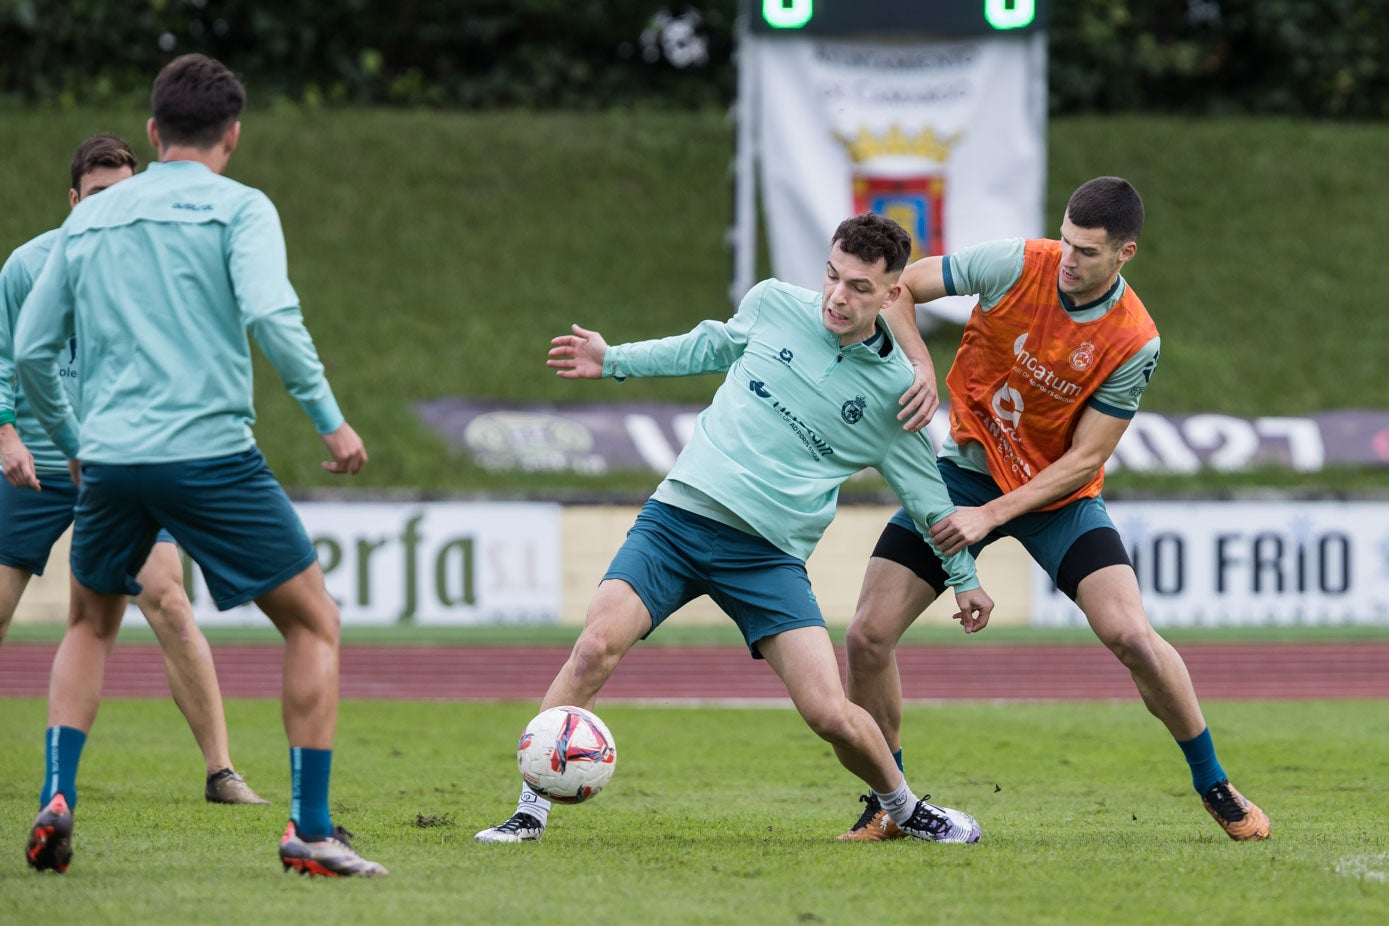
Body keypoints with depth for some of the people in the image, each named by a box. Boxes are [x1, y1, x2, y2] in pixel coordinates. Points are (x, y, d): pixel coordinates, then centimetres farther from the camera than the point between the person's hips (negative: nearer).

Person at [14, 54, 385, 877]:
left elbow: (31, 352, 15)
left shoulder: (89, 220, 15)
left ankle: (56, 800, 10)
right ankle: (311, 831, 2)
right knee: (315, 625, 8)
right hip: (210, 454, -4)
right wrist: (330, 419, -9)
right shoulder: (238, 207, 1)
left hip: (109, 459, 5)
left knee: (91, 627, 27)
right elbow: (271, 315, -16)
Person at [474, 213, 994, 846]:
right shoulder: (773, 304, 4)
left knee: (831, 715, -12)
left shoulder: (896, 388, 2)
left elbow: (925, 490, 17)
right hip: (678, 515, 1)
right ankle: (530, 811, -13)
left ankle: (905, 810, 19)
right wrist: (615, 360, 25)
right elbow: (711, 346, 26)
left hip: (768, 554, -1)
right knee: (596, 646, -22)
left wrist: (965, 576, 23)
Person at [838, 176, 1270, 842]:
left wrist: (992, 514, -23)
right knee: (868, 636, -10)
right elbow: (895, 286, -8)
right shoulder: (1015, 266, -17)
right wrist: (919, 368, -25)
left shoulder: (1135, 343, -19)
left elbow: (1086, 458, -15)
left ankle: (1214, 787, 4)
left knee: (1131, 636, -19)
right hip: (966, 467, 2)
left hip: (1059, 491, -1)